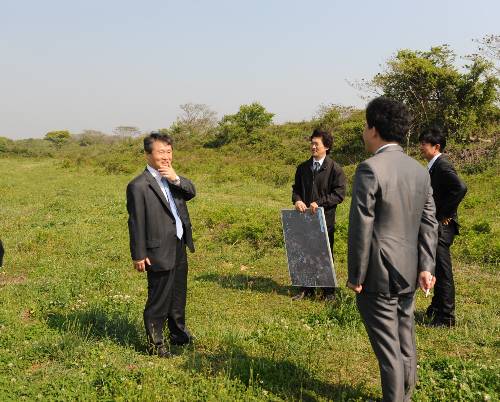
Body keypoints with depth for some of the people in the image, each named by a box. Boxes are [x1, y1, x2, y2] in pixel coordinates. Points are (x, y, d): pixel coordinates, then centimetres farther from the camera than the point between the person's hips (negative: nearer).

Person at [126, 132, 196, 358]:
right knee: (158, 301, 3)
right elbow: (136, 222, -15)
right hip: (160, 251, -8)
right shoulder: (139, 186, -15)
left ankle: (179, 335, 40)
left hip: (179, 247, 8)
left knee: (178, 296, 22)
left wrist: (177, 179, -17)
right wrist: (138, 255, -14)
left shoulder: (171, 178, 10)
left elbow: (191, 193, 1)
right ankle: (155, 344, 18)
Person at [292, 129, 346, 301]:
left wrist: (319, 203, -19)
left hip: (325, 218, -4)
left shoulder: (335, 169, -6)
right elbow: (296, 188, 15)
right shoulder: (303, 167, 9)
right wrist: (297, 200, -7)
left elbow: (339, 194, -10)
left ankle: (329, 291, 19)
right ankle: (307, 289, 24)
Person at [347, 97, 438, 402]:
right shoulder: (420, 170, 5)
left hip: (378, 275, -7)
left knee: (388, 349, 3)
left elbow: (361, 228, -17)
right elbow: (429, 224, 5)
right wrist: (425, 267, 6)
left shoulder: (370, 169, -17)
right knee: (406, 343, 20)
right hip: (408, 274, 8)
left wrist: (355, 277, -9)